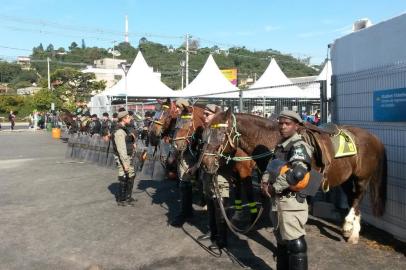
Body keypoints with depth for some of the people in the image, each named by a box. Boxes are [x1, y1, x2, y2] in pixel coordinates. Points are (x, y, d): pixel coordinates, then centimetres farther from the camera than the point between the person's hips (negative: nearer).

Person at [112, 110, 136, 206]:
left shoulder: (124, 130, 12)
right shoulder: (119, 132, -20)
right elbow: (121, 149, -24)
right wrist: (125, 163, -25)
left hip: (127, 157, 10)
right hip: (122, 158, -10)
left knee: (131, 176, 17)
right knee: (123, 179, 0)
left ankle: (128, 197, 30)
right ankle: (121, 200, 14)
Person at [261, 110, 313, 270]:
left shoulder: (298, 146, -16)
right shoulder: (281, 146, 11)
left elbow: (297, 173, -33)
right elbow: (272, 166, 21)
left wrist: (274, 187, -23)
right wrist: (265, 180, -1)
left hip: (291, 202, -9)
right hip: (277, 200, 9)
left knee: (295, 244, 0)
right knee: (281, 240, 22)